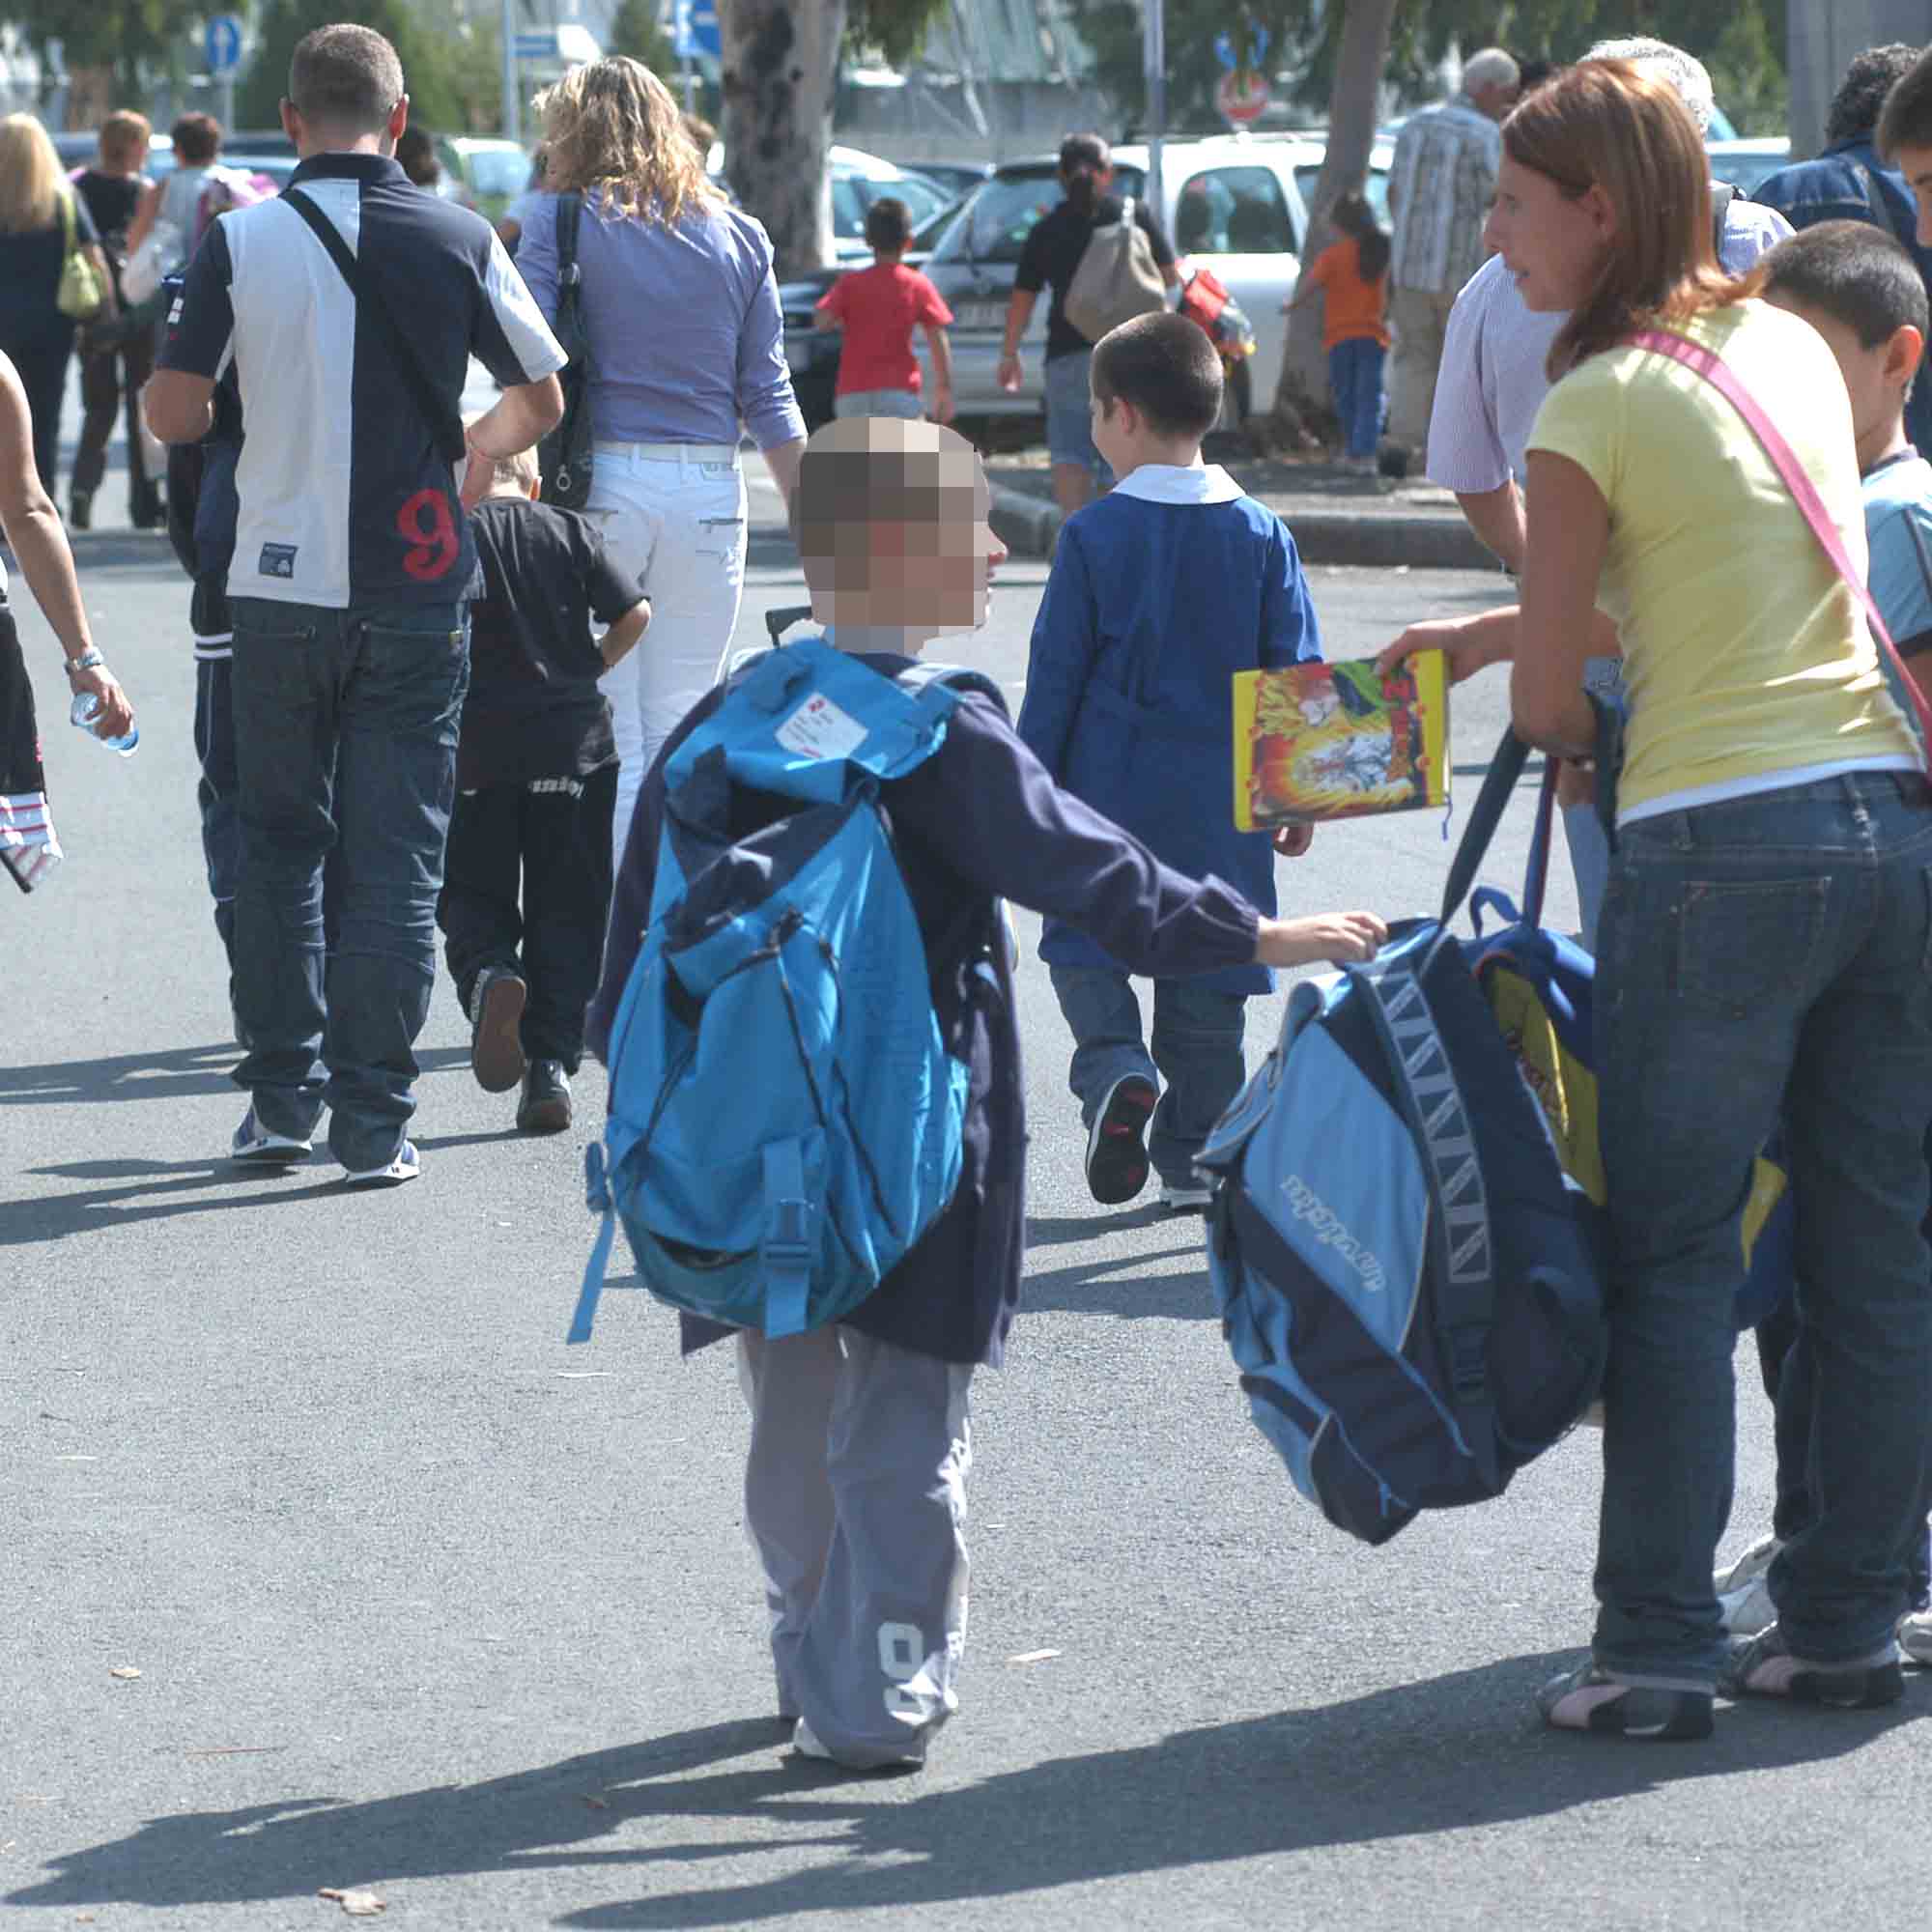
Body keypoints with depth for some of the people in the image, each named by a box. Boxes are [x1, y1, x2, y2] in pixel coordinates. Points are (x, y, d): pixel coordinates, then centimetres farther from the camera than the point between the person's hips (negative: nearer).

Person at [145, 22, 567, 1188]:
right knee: (396, 857, 4)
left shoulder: (241, 240, -5)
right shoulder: (459, 240, -3)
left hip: (281, 587, 0)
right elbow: (541, 401, 6)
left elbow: (174, 414, -6)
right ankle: (373, 1122, 2)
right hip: (415, 593, 0)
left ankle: (282, 1096, 14)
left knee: (280, 842, 15)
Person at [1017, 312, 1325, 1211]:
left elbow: (1056, 674, -4)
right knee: (1203, 972, 11)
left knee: (1084, 949, 11)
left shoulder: (1094, 534, -8)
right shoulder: (1261, 534, 0)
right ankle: (1192, 1159, 13)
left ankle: (1116, 1070, -16)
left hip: (1110, 790, -3)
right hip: (1220, 800, 3)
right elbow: (1296, 672, 3)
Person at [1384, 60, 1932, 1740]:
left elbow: (1553, 705, -5)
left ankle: (1660, 1648, 1)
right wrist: (1484, 633, 28)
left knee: (1672, 1263, 0)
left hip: (1721, 847, -7)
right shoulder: (1790, 346, 12)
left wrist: (1540, 709, 18)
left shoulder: (1594, 411, -8)